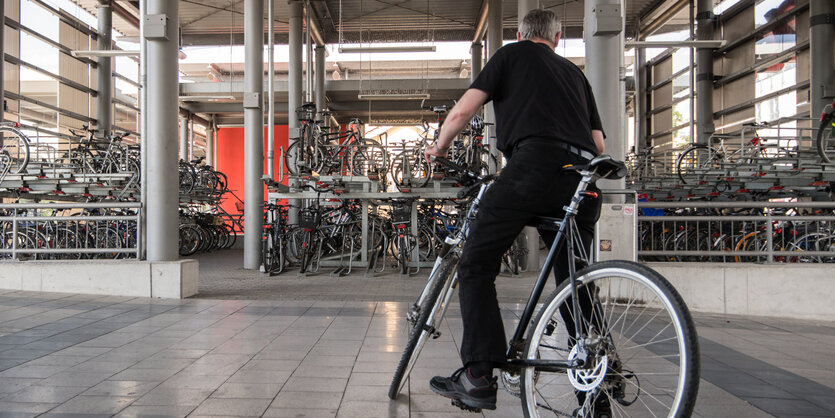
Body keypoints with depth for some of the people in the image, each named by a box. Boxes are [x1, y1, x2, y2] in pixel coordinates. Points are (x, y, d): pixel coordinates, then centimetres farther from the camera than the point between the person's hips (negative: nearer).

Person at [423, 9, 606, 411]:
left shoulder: (512, 53, 18)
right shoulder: (575, 72, 33)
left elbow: (462, 111, 8)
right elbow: (598, 143, 26)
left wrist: (438, 147, 25)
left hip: (536, 160, -6)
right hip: (584, 180, 6)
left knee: (476, 265, 0)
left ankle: (479, 377, -5)